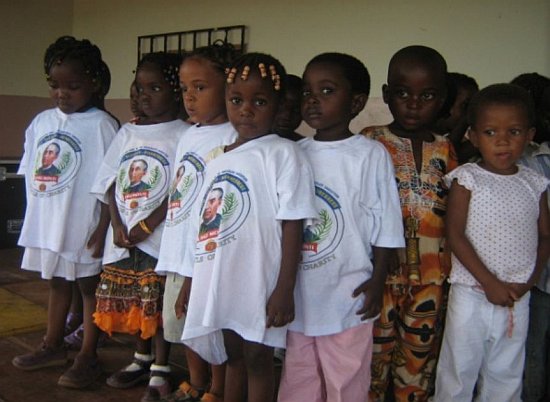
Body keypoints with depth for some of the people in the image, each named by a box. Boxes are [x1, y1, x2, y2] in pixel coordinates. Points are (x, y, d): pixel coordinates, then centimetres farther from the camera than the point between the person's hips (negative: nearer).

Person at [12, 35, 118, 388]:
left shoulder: (101, 125, -12)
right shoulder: (41, 122, 5)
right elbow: (31, 173, 12)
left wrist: (104, 227, -16)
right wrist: (34, 216, 10)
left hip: (83, 225, -6)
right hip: (46, 223, 6)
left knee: (89, 284, 8)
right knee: (57, 282, 20)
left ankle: (88, 356, 21)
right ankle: (54, 346, 37)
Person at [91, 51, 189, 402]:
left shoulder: (182, 135, -6)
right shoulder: (128, 132, 10)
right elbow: (111, 182, 8)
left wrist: (147, 225, -15)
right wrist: (117, 224, -4)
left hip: (160, 234, -5)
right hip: (123, 235, 6)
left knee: (158, 305, 0)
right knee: (130, 303, 14)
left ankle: (160, 370, 15)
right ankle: (142, 358, 32)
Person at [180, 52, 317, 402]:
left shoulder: (283, 154, -9)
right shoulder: (218, 159, 11)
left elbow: (292, 225, -13)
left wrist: (285, 289, -17)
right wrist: (192, 282, 18)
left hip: (258, 282, -6)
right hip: (219, 281, 6)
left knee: (257, 358, 7)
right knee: (232, 356, 20)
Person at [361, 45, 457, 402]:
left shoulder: (444, 149, 6)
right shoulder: (370, 142, -4)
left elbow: (454, 211, 12)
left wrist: (450, 269, 9)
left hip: (430, 273, 3)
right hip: (381, 266, -3)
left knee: (420, 351, 15)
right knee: (376, 348, 7)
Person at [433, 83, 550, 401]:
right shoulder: (467, 179, -9)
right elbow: (455, 236, -12)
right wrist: (489, 282, -16)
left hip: (517, 299, 4)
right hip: (471, 295, -3)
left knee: (507, 375, 17)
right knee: (459, 369, 8)